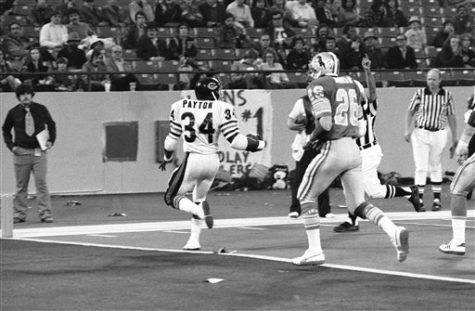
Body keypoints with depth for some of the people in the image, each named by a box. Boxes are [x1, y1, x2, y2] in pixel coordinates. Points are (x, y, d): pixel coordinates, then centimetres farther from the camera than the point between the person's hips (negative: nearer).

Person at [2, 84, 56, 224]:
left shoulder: (41, 110, 3)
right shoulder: (13, 112, 2)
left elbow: (51, 125, 18)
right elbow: (6, 129, 15)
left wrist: (51, 141, 5)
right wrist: (11, 145, 3)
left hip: (39, 152, 0)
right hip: (21, 153, 0)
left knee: (41, 183, -6)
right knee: (21, 185, 4)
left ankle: (45, 214, -4)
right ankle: (19, 214, 10)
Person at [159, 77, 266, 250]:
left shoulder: (180, 107, -1)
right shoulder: (222, 109, -7)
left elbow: (172, 138, 9)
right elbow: (235, 140, -9)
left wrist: (167, 158, 28)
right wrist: (259, 145, 7)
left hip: (192, 160, -2)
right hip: (212, 160, 2)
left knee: (172, 197, 10)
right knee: (199, 198, 24)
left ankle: (199, 210, -20)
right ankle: (194, 240, 20)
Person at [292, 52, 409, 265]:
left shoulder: (318, 86, -5)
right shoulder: (351, 84, 17)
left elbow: (325, 122, -17)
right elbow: (360, 127, 16)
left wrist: (313, 138, 1)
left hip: (332, 150, -7)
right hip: (354, 150, 7)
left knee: (306, 197, 11)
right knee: (358, 205, 11)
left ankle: (315, 251, 7)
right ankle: (394, 231, -12)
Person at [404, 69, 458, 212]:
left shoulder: (447, 95, 1)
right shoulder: (420, 93, -3)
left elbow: (451, 116, 6)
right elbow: (410, 111, 3)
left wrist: (454, 137, 7)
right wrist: (407, 129, -7)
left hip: (439, 134, 1)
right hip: (420, 134, -1)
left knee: (435, 167, 9)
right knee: (421, 168, -4)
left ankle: (437, 200, 16)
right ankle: (419, 200, -1)